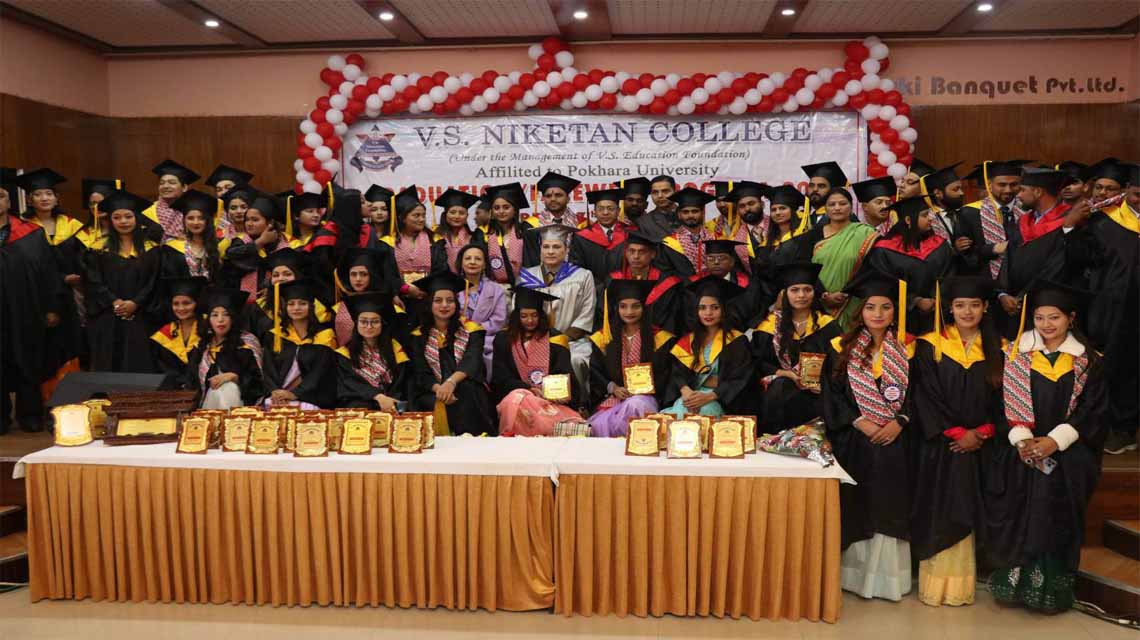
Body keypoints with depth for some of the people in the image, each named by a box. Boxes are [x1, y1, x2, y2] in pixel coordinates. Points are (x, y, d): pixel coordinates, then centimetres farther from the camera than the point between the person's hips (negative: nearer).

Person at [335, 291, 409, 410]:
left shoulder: (395, 348, 12)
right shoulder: (345, 353, 9)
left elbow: (399, 386, 4)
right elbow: (350, 384, -7)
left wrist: (390, 402, -17)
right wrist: (378, 397, -23)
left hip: (389, 405, 1)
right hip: (356, 406, 0)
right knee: (361, 409, -33)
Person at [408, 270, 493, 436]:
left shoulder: (470, 330, 6)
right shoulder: (419, 336, 10)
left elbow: (471, 362, -11)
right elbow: (421, 374, 0)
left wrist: (451, 382, -32)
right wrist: (439, 388, -23)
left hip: (468, 393, 0)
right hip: (432, 394, 0)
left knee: (466, 392, -33)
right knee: (438, 406, -33)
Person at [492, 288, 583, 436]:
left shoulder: (555, 339, 9)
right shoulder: (504, 339, 9)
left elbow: (564, 373, 1)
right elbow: (501, 377, 2)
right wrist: (529, 389, -15)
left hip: (550, 397, -1)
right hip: (515, 393, 1)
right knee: (518, 399, -36)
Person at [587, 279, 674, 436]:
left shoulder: (658, 337, 7)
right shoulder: (604, 337, 12)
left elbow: (663, 373, 5)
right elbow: (595, 371, 10)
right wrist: (612, 388, -8)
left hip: (644, 397, -1)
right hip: (611, 398, 1)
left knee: (635, 405, -37)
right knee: (600, 425, -29)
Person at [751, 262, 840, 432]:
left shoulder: (827, 325, 4)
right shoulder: (772, 324, 4)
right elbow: (758, 362, 3)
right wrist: (786, 374, -12)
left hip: (817, 391, 0)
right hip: (780, 388, 0)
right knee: (780, 389, -32)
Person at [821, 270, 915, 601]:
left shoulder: (906, 350, 6)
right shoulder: (842, 348, 2)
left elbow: (917, 393, 4)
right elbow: (831, 392, -2)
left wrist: (899, 422, -12)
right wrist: (860, 423, -13)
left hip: (893, 439, 1)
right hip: (853, 441, -1)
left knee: (889, 507, 2)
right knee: (857, 507, 2)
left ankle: (888, 575, 11)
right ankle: (855, 573, 12)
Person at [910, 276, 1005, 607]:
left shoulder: (997, 349, 7)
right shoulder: (930, 346, -2)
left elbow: (1003, 397, 5)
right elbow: (925, 395, -6)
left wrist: (982, 433, -8)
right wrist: (958, 432, -12)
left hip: (980, 447, 3)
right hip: (939, 445, -2)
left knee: (968, 513, 5)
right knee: (940, 514, -3)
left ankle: (962, 585, 13)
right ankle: (937, 583, 3)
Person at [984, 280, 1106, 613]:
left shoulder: (1087, 361, 2)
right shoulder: (1016, 352, 2)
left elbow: (1092, 410, -2)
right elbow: (1004, 400, 0)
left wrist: (1055, 441, -14)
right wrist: (1021, 438, -14)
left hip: (1066, 457, 0)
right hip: (1018, 454, 0)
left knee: (1057, 521, 1)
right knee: (1016, 519, -2)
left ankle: (1051, 589, 15)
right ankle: (1012, 584, 11)